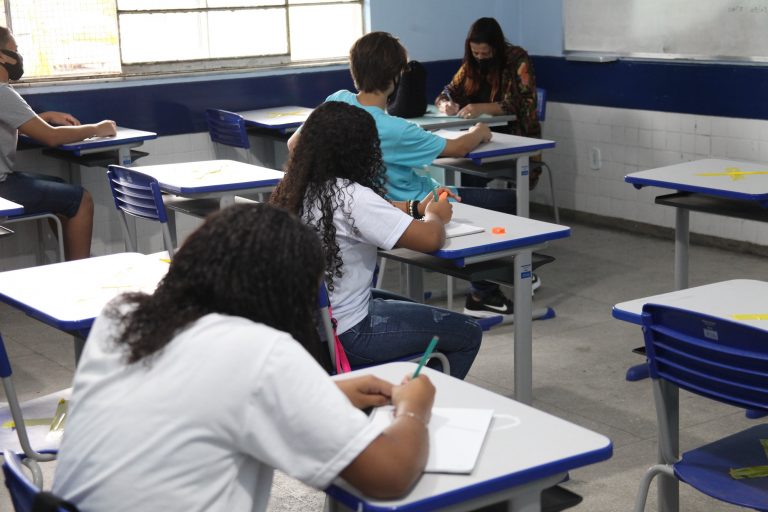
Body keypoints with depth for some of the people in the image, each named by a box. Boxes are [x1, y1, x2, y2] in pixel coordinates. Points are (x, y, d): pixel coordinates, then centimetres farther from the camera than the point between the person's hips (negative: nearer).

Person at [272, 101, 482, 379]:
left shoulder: (297, 189, 0)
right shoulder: (350, 197, -25)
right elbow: (430, 239, -24)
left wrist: (416, 207, 13)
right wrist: (435, 215, -2)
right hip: (345, 336, -9)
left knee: (416, 310, 31)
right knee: (468, 334, 7)